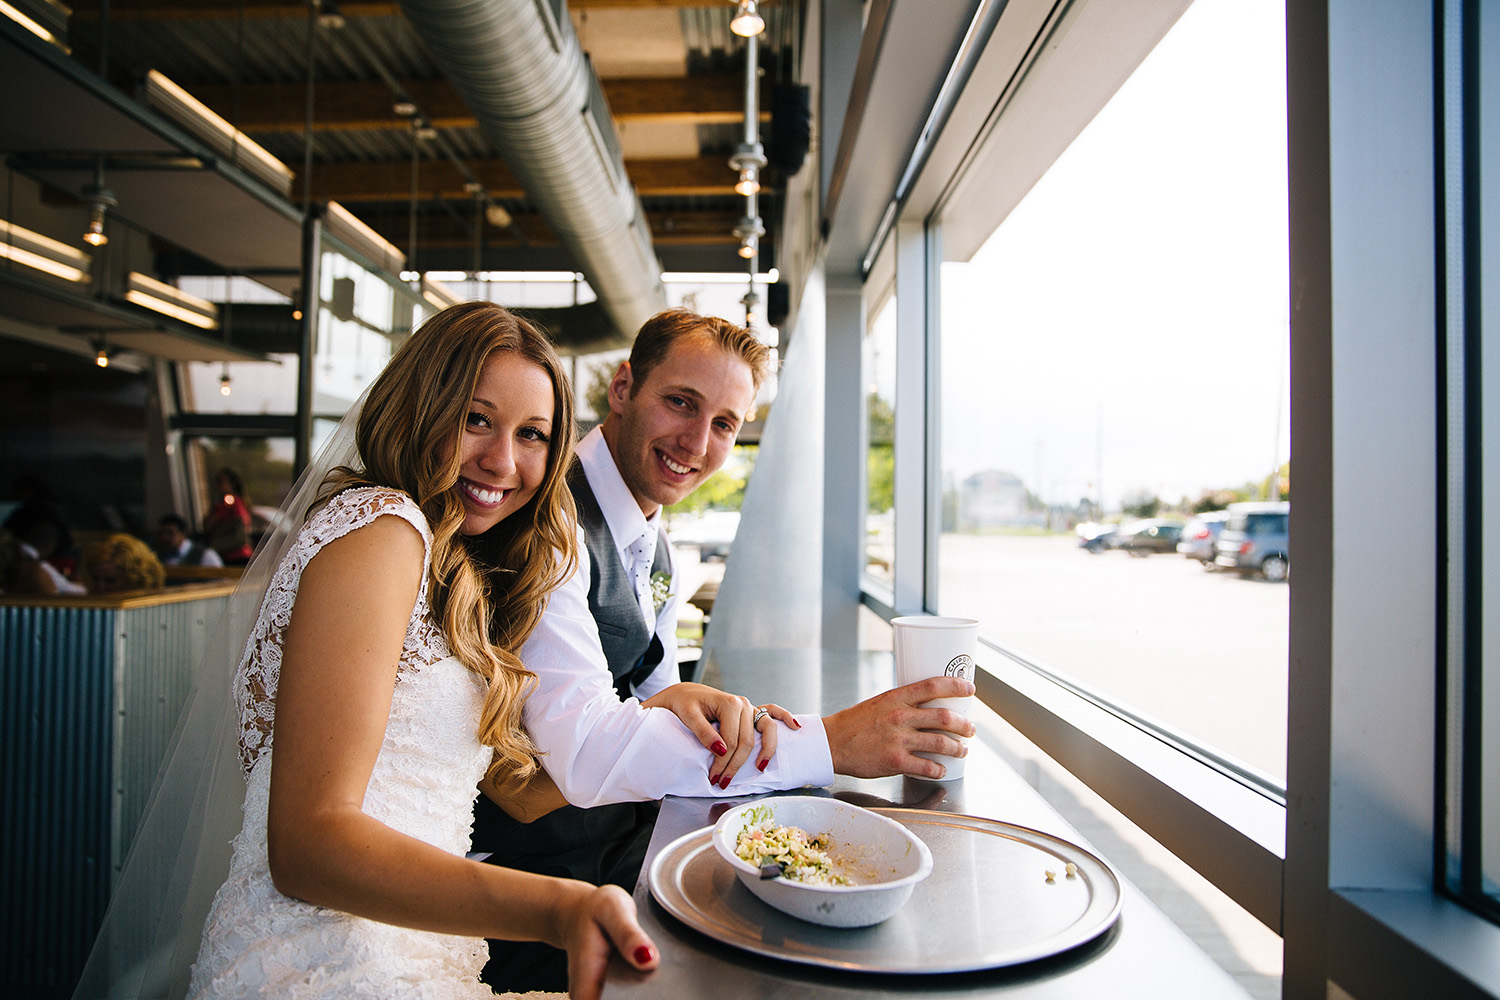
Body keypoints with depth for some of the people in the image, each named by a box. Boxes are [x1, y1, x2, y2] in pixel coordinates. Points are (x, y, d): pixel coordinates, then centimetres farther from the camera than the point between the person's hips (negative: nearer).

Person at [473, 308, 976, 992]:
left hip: (622, 840, 8)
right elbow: (582, 751, -31)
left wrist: (681, 703, -17)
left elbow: (643, 702, 9)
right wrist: (833, 742, -30)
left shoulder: (657, 557, 7)